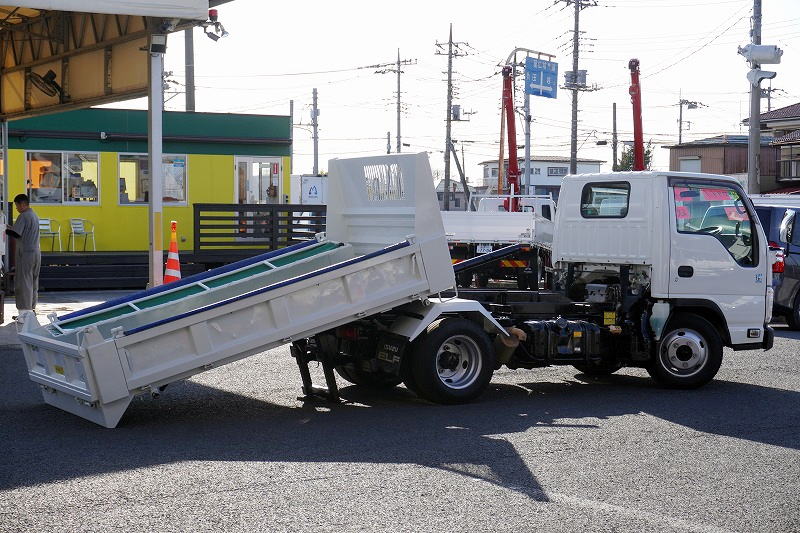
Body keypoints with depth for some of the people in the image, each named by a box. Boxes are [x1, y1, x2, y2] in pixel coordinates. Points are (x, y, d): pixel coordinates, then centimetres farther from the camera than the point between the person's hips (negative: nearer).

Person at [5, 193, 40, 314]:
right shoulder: (34, 215, 14)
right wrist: (11, 228, 14)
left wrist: (6, 229, 0)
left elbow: (16, 234, -17)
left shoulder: (23, 216, -14)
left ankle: (25, 310, -6)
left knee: (23, 282, -5)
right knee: (33, 281, 14)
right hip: (36, 252, 9)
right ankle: (32, 306, 19)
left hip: (25, 253, -9)